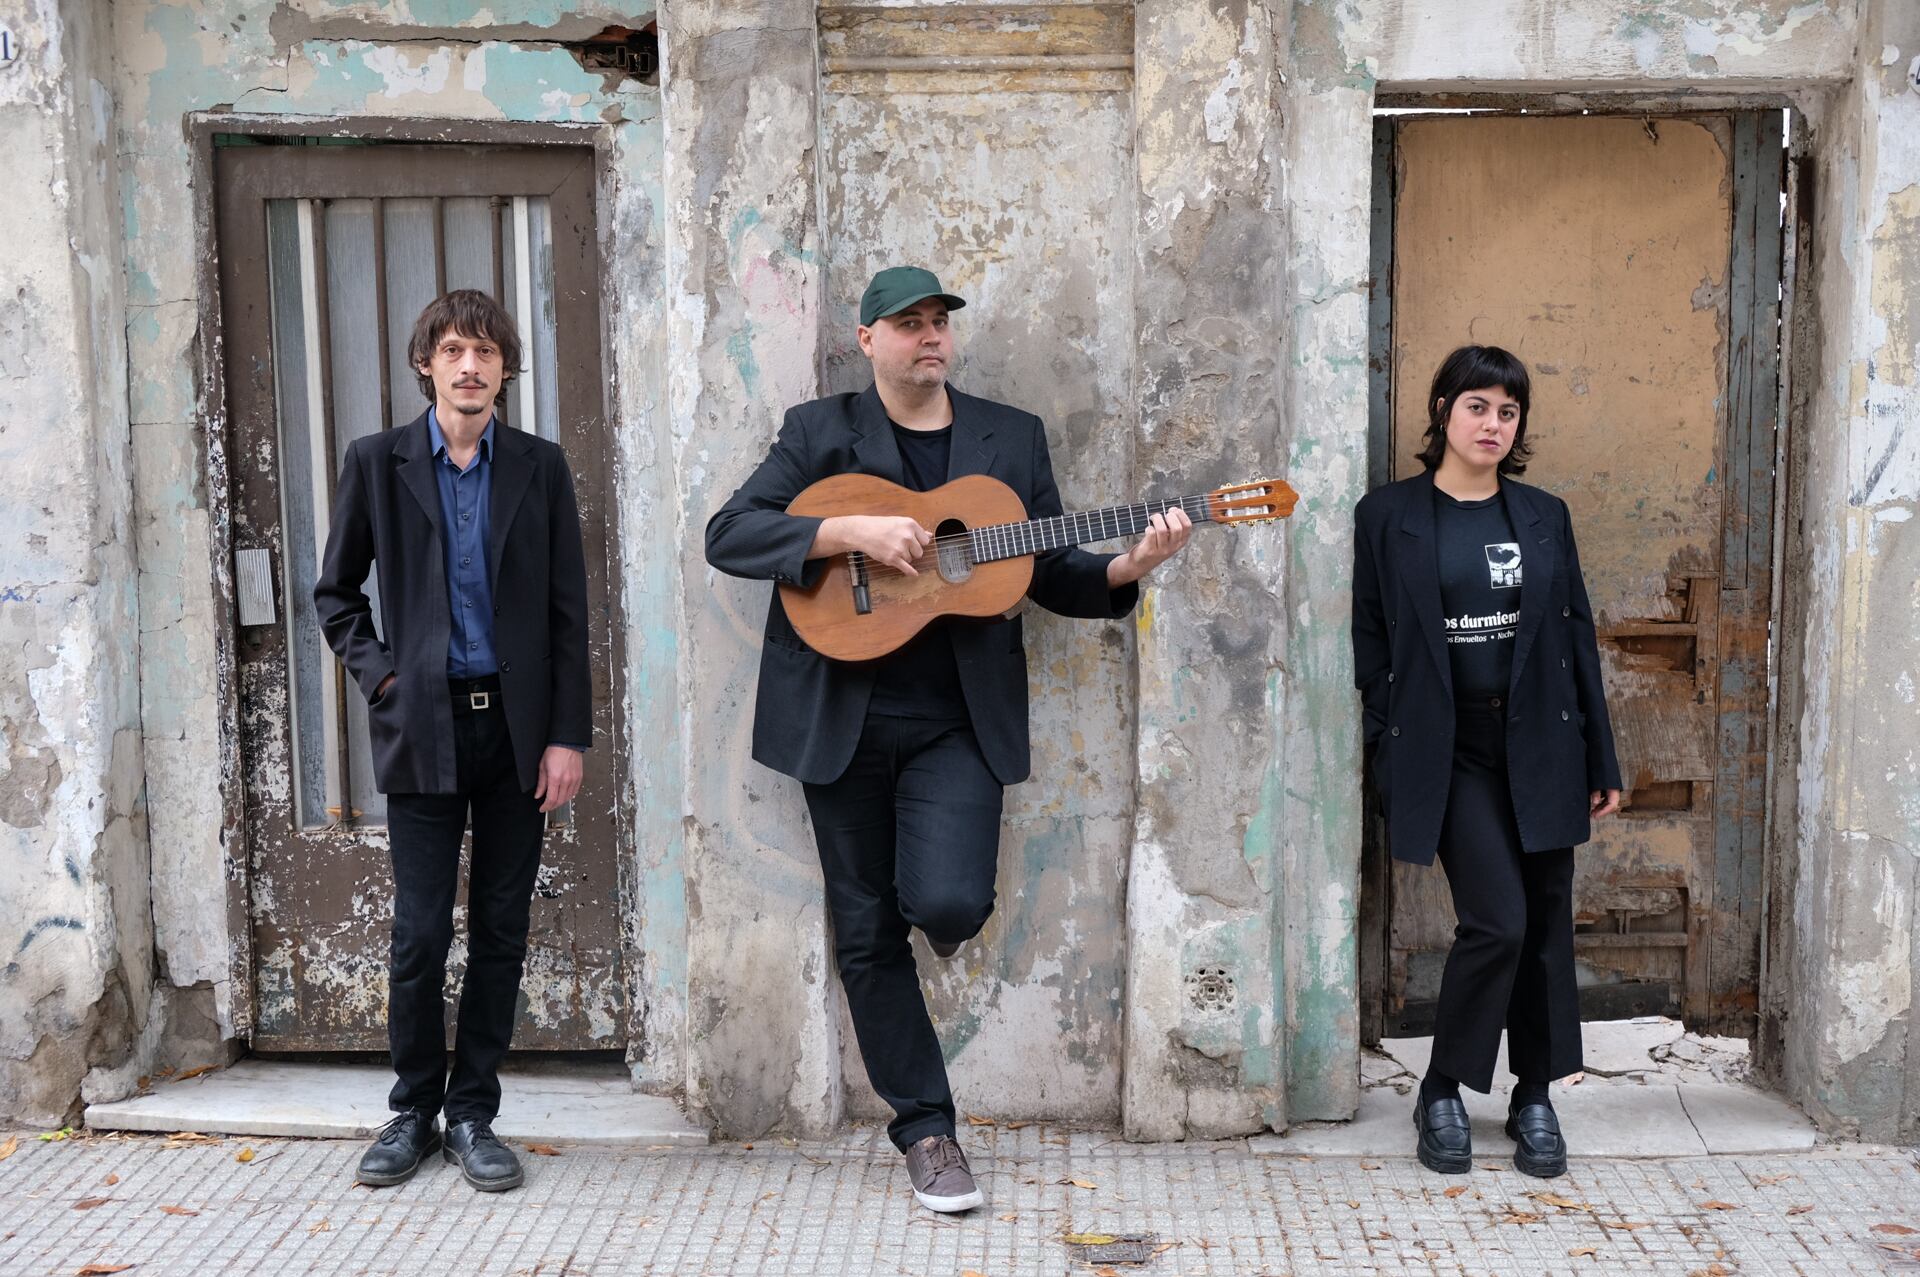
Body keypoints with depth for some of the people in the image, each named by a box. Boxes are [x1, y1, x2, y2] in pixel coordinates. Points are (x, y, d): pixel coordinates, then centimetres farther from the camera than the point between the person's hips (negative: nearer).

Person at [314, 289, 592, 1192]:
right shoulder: (377, 463, 3)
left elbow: (568, 610, 4)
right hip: (423, 728, -1)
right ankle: (414, 1109, 19)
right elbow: (336, 592, 12)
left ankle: (473, 1115, 19)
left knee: (501, 932, 6)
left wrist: (568, 735, -2)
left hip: (518, 727, 1)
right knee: (420, 932, -1)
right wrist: (379, 675, -3)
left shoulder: (540, 467, 5)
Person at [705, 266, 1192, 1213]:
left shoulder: (1013, 437, 10)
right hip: (842, 719, 0)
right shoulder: (818, 432, 4)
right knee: (868, 932, 6)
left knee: (948, 904, -20)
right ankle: (925, 1127, 21)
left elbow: (1052, 574, 11)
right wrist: (852, 531, -18)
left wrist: (1128, 568, -9)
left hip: (958, 723, 0)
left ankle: (944, 902, 20)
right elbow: (727, 535, -7)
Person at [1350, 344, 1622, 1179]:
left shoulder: (1544, 517, 8)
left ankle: (1535, 1098, 22)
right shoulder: (1389, 515, 0)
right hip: (1450, 752, -3)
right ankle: (1442, 1095, 8)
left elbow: (1577, 636, 9)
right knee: (1497, 920, -12)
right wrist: (1390, 755, -3)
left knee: (1545, 924, 7)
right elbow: (1370, 641, 1)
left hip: (1540, 744, 4)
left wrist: (1601, 761, 7)